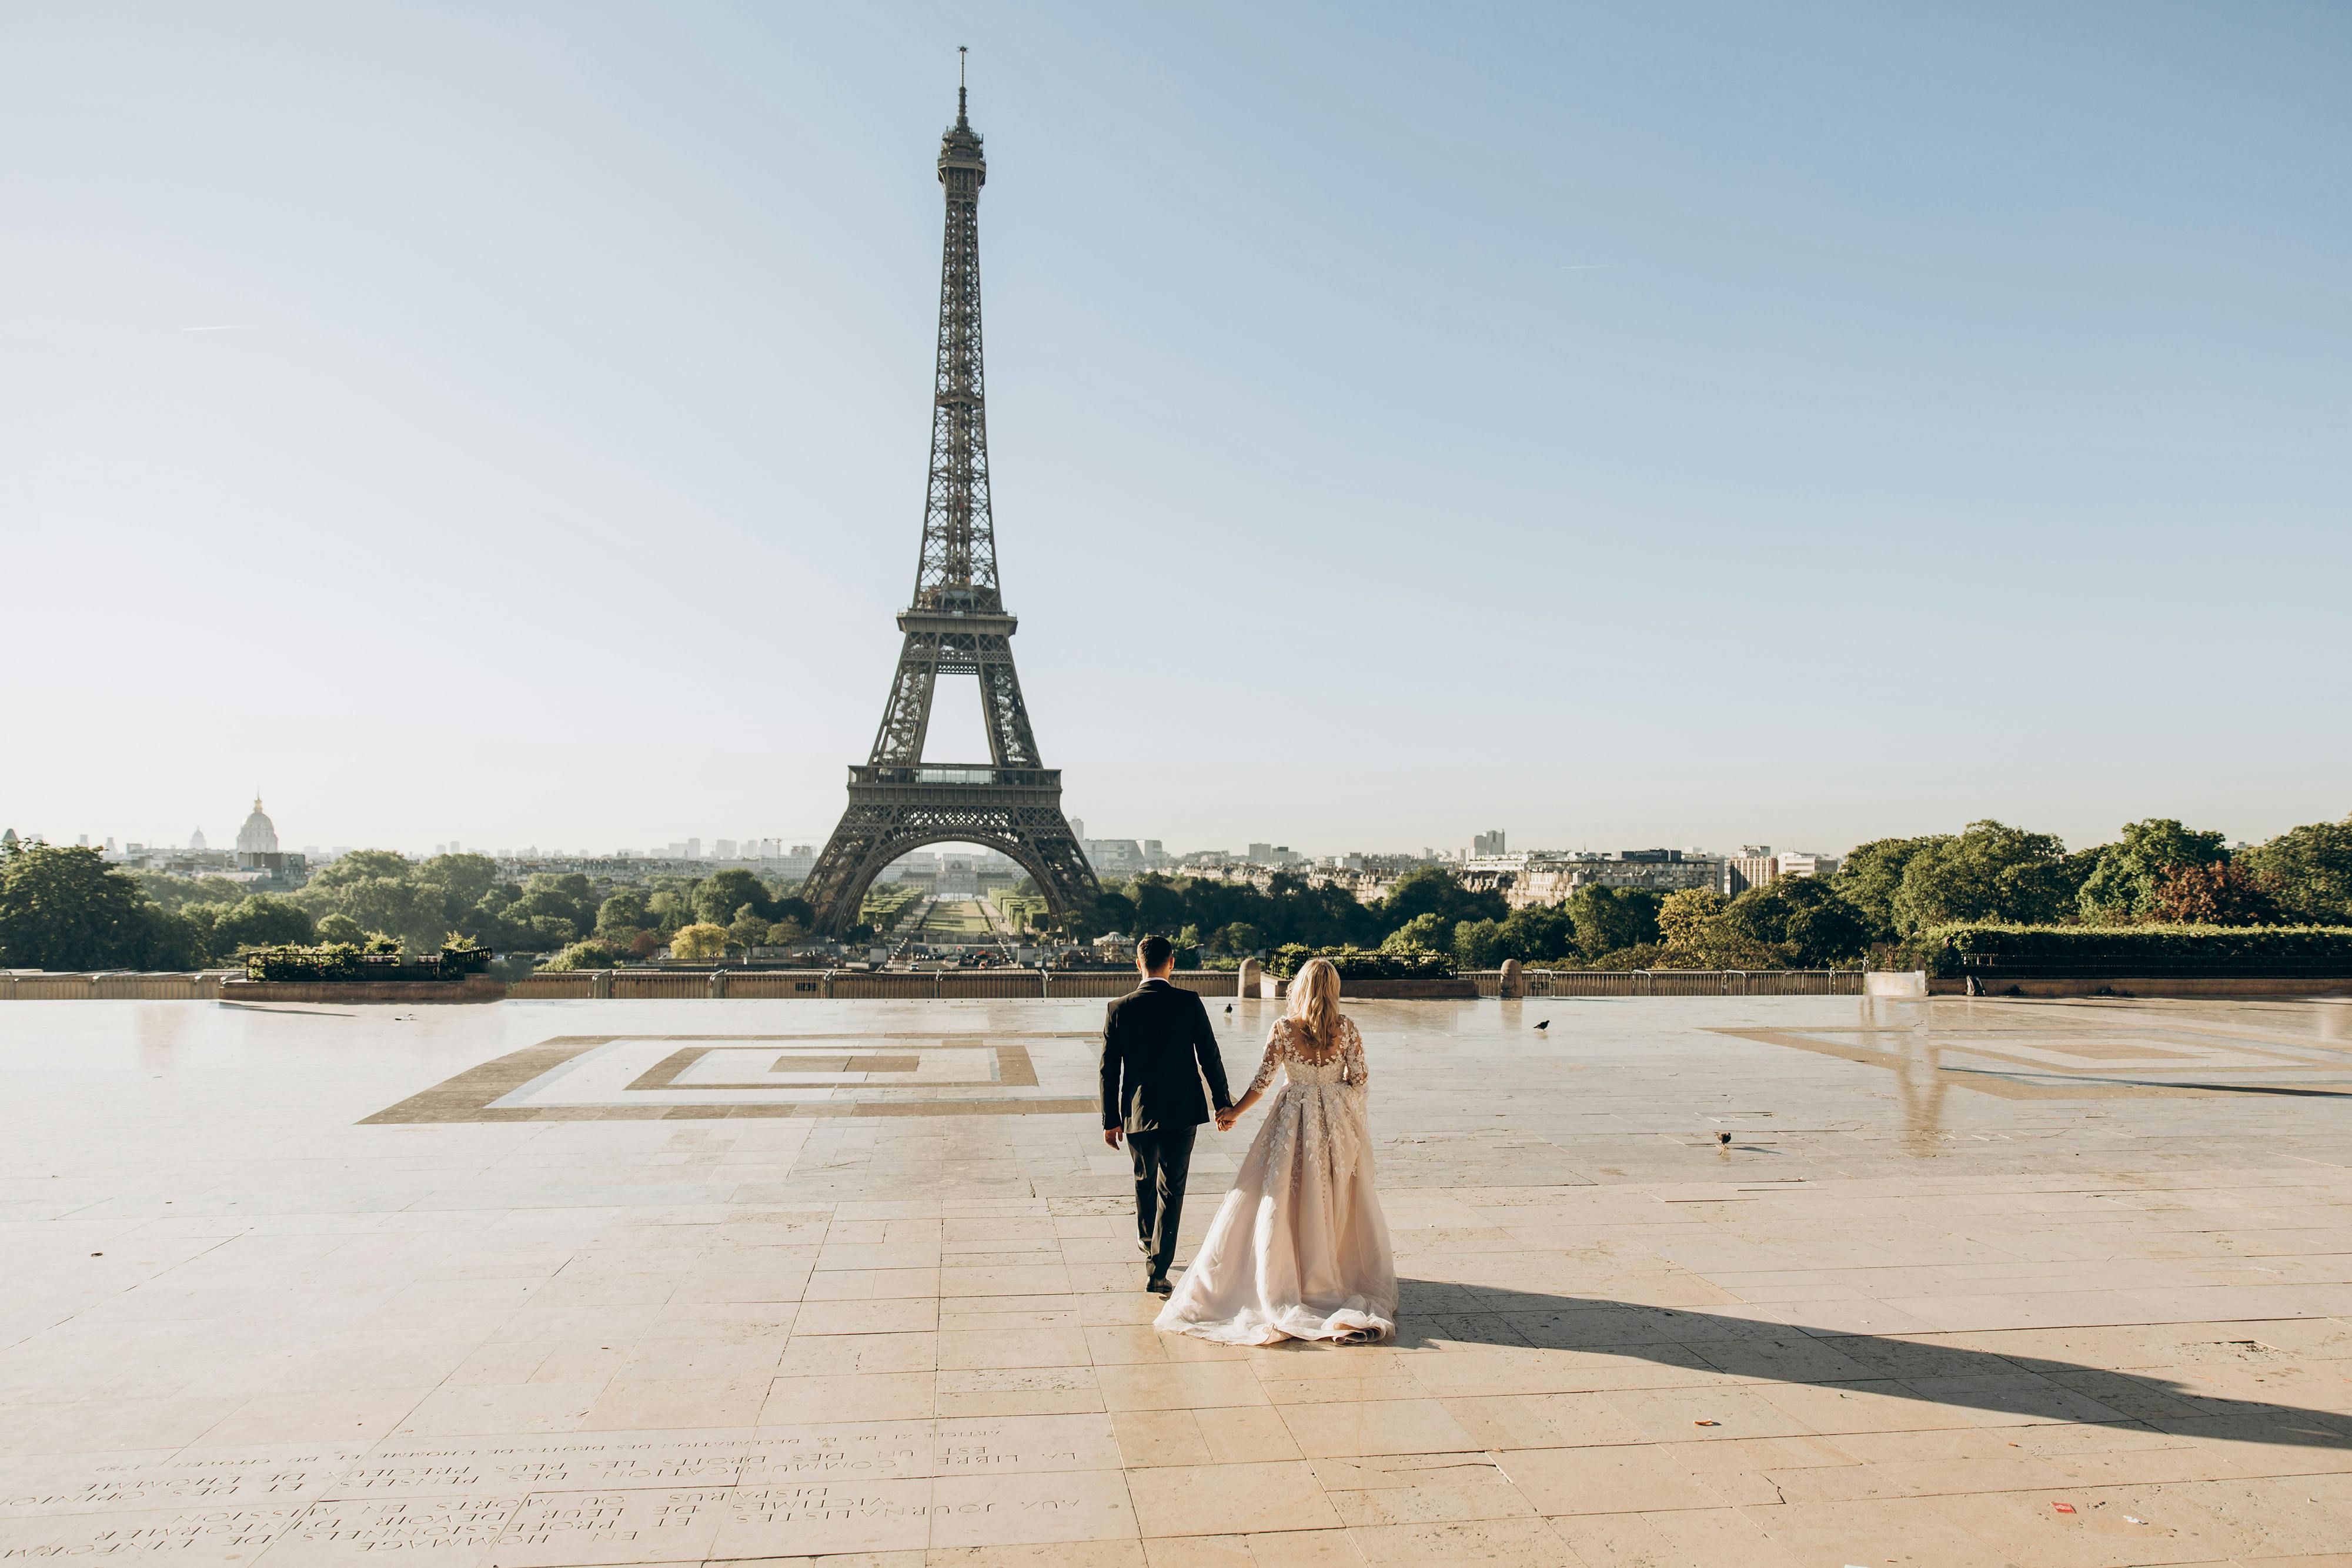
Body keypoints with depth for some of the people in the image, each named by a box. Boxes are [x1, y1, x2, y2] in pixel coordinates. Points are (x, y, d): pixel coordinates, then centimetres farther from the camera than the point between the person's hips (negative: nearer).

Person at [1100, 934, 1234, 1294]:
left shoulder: (1118, 1009, -6)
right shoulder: (1189, 1002, -8)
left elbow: (1109, 1070, -2)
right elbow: (1209, 1056, -6)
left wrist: (1111, 1120, 6)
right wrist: (1223, 1101, 4)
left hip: (1137, 1113, 1)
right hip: (1182, 1112, -1)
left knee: (1144, 1182, 23)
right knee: (1172, 1189, 6)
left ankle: (1148, 1244, 44)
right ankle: (1157, 1270, 2)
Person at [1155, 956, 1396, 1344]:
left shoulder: (1284, 1028, -9)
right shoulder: (1346, 1030, -6)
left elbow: (1263, 1079, -7)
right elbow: (1358, 1079, -3)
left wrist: (1235, 1112, 3)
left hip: (1295, 1120, -1)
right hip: (1339, 1122, 2)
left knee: (1282, 1200, 8)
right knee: (1338, 1201, 14)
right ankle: (1340, 1275, 23)